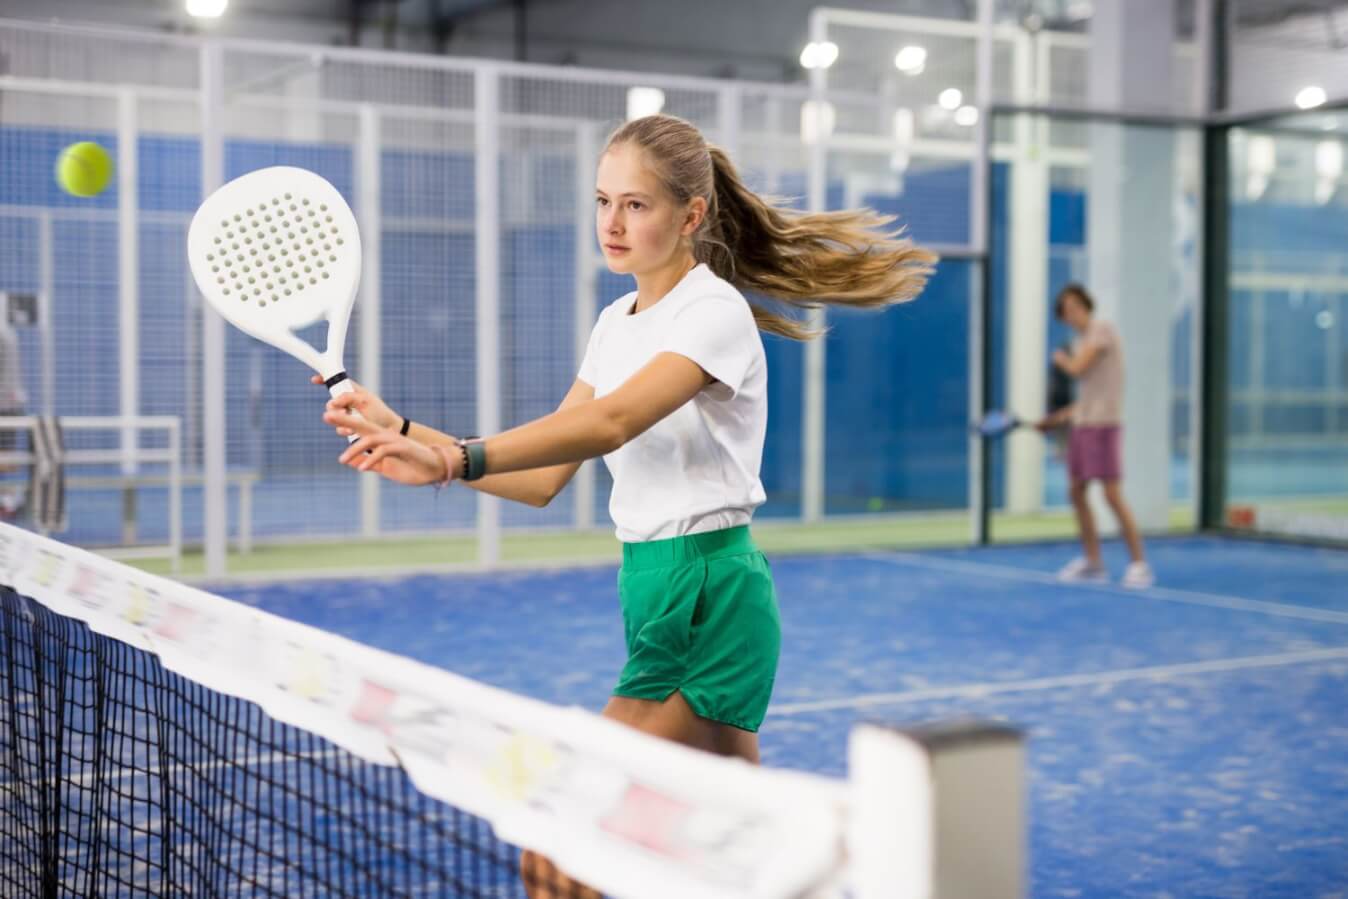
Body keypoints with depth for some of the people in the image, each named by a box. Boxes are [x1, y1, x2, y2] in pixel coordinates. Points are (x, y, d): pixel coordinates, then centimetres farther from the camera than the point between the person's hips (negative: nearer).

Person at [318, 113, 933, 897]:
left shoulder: (716, 312, -12)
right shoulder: (617, 324, 13)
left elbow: (610, 423, -29)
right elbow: (545, 478, 8)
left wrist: (458, 460, -39)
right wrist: (410, 436, -4)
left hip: (709, 601, -9)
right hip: (656, 593, 9)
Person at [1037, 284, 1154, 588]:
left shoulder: (1103, 330, -9)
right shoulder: (1083, 339, 17)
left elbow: (1077, 369, -17)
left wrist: (1061, 359, 4)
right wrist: (1059, 417, 19)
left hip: (1103, 425, -9)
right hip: (1081, 424, 9)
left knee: (1112, 495, -9)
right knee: (1077, 492, 9)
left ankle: (1139, 564, -3)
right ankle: (1092, 562, 17)